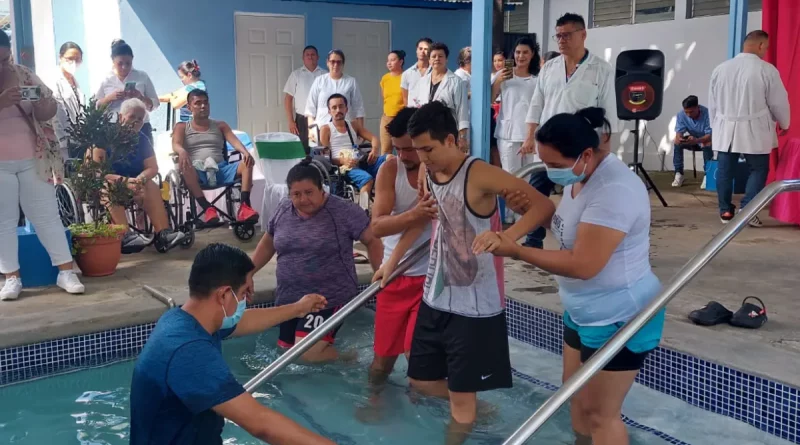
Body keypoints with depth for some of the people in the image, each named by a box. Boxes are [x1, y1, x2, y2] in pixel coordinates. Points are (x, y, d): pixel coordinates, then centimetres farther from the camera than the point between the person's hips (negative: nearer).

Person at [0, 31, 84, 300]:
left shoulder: (23, 74, 3)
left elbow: (50, 111, 4)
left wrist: (43, 104, -18)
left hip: (32, 160, 2)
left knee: (47, 215, 5)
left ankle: (66, 272, 8)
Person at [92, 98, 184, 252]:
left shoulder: (142, 140, 2)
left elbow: (153, 168, -3)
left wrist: (140, 179, -26)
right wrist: (123, 180, -33)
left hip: (131, 182, 5)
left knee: (151, 187, -20)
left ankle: (162, 234, -34)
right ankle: (125, 236, -53)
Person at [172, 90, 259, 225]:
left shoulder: (220, 125, 21)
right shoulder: (182, 127, 17)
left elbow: (234, 140, 3)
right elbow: (175, 145, -3)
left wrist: (245, 152, -21)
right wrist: (182, 152, -31)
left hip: (221, 170, 2)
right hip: (197, 173, -2)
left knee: (247, 164, -25)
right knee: (184, 166, -37)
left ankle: (244, 206, -39)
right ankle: (208, 208, -45)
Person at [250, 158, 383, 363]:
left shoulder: (343, 211, -12)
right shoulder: (283, 210, 4)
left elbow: (372, 241, -8)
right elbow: (268, 245, 17)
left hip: (330, 298, -6)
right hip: (289, 299, 6)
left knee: (307, 353, -17)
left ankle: (348, 360, 10)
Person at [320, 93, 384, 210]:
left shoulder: (354, 125, 23)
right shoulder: (326, 130, 9)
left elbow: (374, 139, 13)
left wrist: (375, 150, -12)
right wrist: (342, 161, -20)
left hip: (360, 163, 5)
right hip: (343, 167, -5)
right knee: (367, 179, -37)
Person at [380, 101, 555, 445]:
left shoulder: (480, 175, -21)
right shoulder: (427, 174, 1)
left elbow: (544, 206, -24)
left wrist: (506, 237, -39)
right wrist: (392, 262, 20)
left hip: (475, 305, -7)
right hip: (435, 299, 7)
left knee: (461, 394, 5)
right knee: (420, 380, 17)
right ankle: (470, 409, 42)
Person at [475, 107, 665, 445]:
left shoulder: (614, 190, -29)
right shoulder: (578, 176, 1)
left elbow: (583, 265, -32)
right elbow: (567, 228, 17)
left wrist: (515, 250, -27)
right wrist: (530, 209, -3)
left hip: (619, 320, -9)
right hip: (582, 313, 9)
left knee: (600, 413, 4)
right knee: (577, 398, 20)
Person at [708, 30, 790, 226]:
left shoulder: (720, 69, 4)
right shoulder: (767, 70, -10)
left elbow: (712, 102, 10)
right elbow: (779, 102, -2)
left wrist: (715, 126, 22)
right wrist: (784, 124, 15)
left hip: (725, 129, 4)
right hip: (754, 131, -4)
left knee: (724, 170, 9)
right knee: (758, 169, 7)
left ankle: (725, 211, 14)